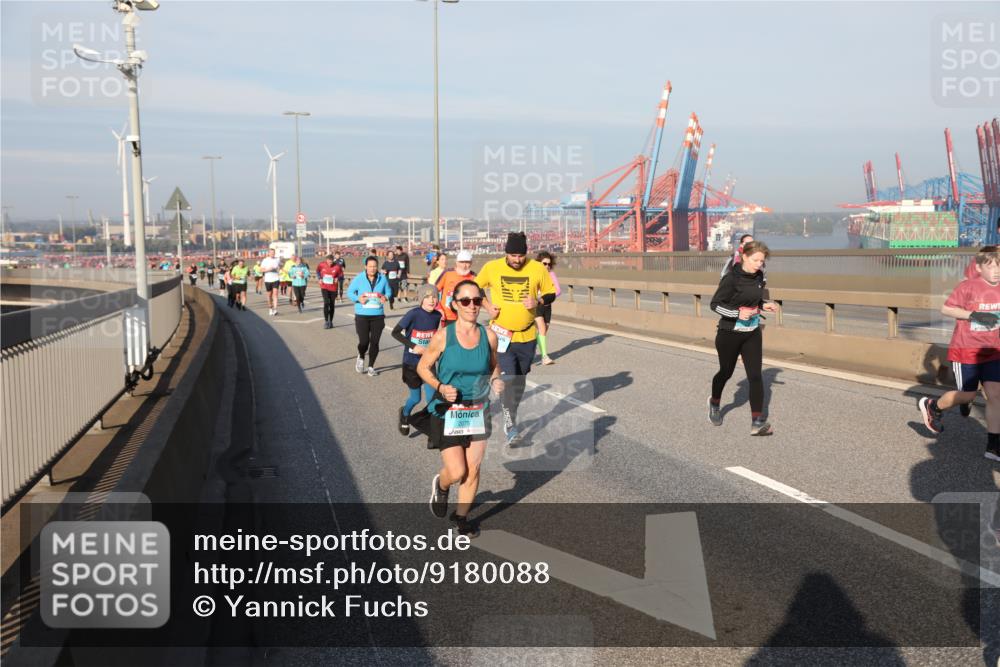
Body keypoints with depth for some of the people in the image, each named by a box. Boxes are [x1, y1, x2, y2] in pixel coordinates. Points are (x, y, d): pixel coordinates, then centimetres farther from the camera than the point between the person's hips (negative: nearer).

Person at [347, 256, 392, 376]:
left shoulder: (382, 278, 0)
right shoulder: (359, 278, -5)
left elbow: (388, 292, 12)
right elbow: (349, 292, 3)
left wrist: (386, 297, -11)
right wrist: (358, 298, -16)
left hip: (378, 316, 2)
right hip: (362, 315, -2)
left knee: (374, 342, 3)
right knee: (364, 342, -6)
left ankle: (371, 366, 21)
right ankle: (361, 357, 29)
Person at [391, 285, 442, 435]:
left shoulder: (437, 315, -6)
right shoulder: (413, 314, -20)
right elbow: (395, 332, -17)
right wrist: (413, 346, -24)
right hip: (411, 363, -3)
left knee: (432, 397, -6)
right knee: (416, 398, 12)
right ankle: (405, 415, 45)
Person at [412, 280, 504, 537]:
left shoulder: (489, 336, -5)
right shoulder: (443, 337, -13)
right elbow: (423, 367, -1)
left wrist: (496, 381, -9)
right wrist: (440, 387, -17)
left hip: (478, 412, 3)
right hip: (448, 413, -3)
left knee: (473, 470, 8)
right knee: (457, 472, -5)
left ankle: (461, 517, 32)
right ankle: (441, 486, 32)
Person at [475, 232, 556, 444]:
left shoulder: (538, 269, -6)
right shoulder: (491, 267, -6)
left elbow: (551, 293, 5)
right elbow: (476, 288, 11)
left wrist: (538, 301, -15)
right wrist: (488, 306, -4)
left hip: (527, 335, 2)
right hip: (501, 335, -2)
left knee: (520, 379, 15)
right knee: (508, 379, -13)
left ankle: (512, 412, 36)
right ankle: (509, 425, -5)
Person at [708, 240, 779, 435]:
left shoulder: (758, 276, 0)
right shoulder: (731, 278, -19)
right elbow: (715, 304, -15)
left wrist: (763, 305, -2)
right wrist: (737, 313, -26)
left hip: (752, 333, 4)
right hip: (730, 333, -4)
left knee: (755, 376, -6)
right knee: (726, 372, 16)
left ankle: (757, 422, -6)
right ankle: (715, 403, 46)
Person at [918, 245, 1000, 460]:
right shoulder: (968, 286, -15)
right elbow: (945, 308, -14)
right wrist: (974, 315, -23)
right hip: (965, 351, -4)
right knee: (968, 396, 4)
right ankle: (932, 406, 34)